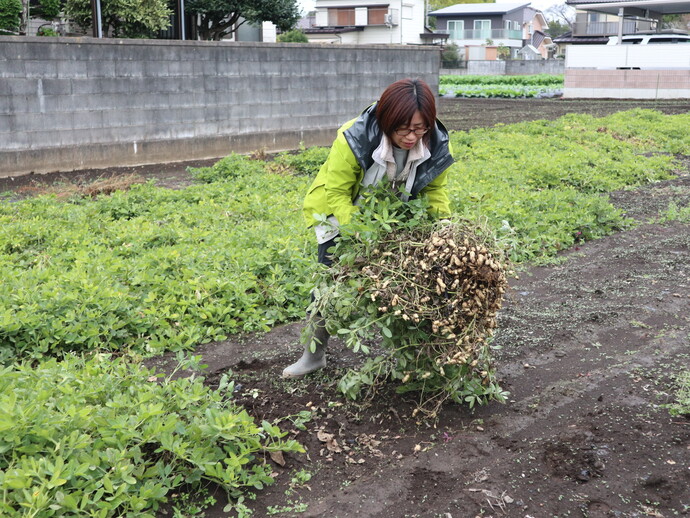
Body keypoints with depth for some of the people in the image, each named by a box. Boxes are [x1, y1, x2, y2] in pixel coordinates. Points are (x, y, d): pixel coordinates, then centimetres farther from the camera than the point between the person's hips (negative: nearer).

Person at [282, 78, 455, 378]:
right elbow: (337, 194, -26)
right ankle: (314, 354, 15)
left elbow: (434, 192, -6)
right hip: (342, 214, -3)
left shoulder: (437, 146, -23)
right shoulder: (353, 140, -35)